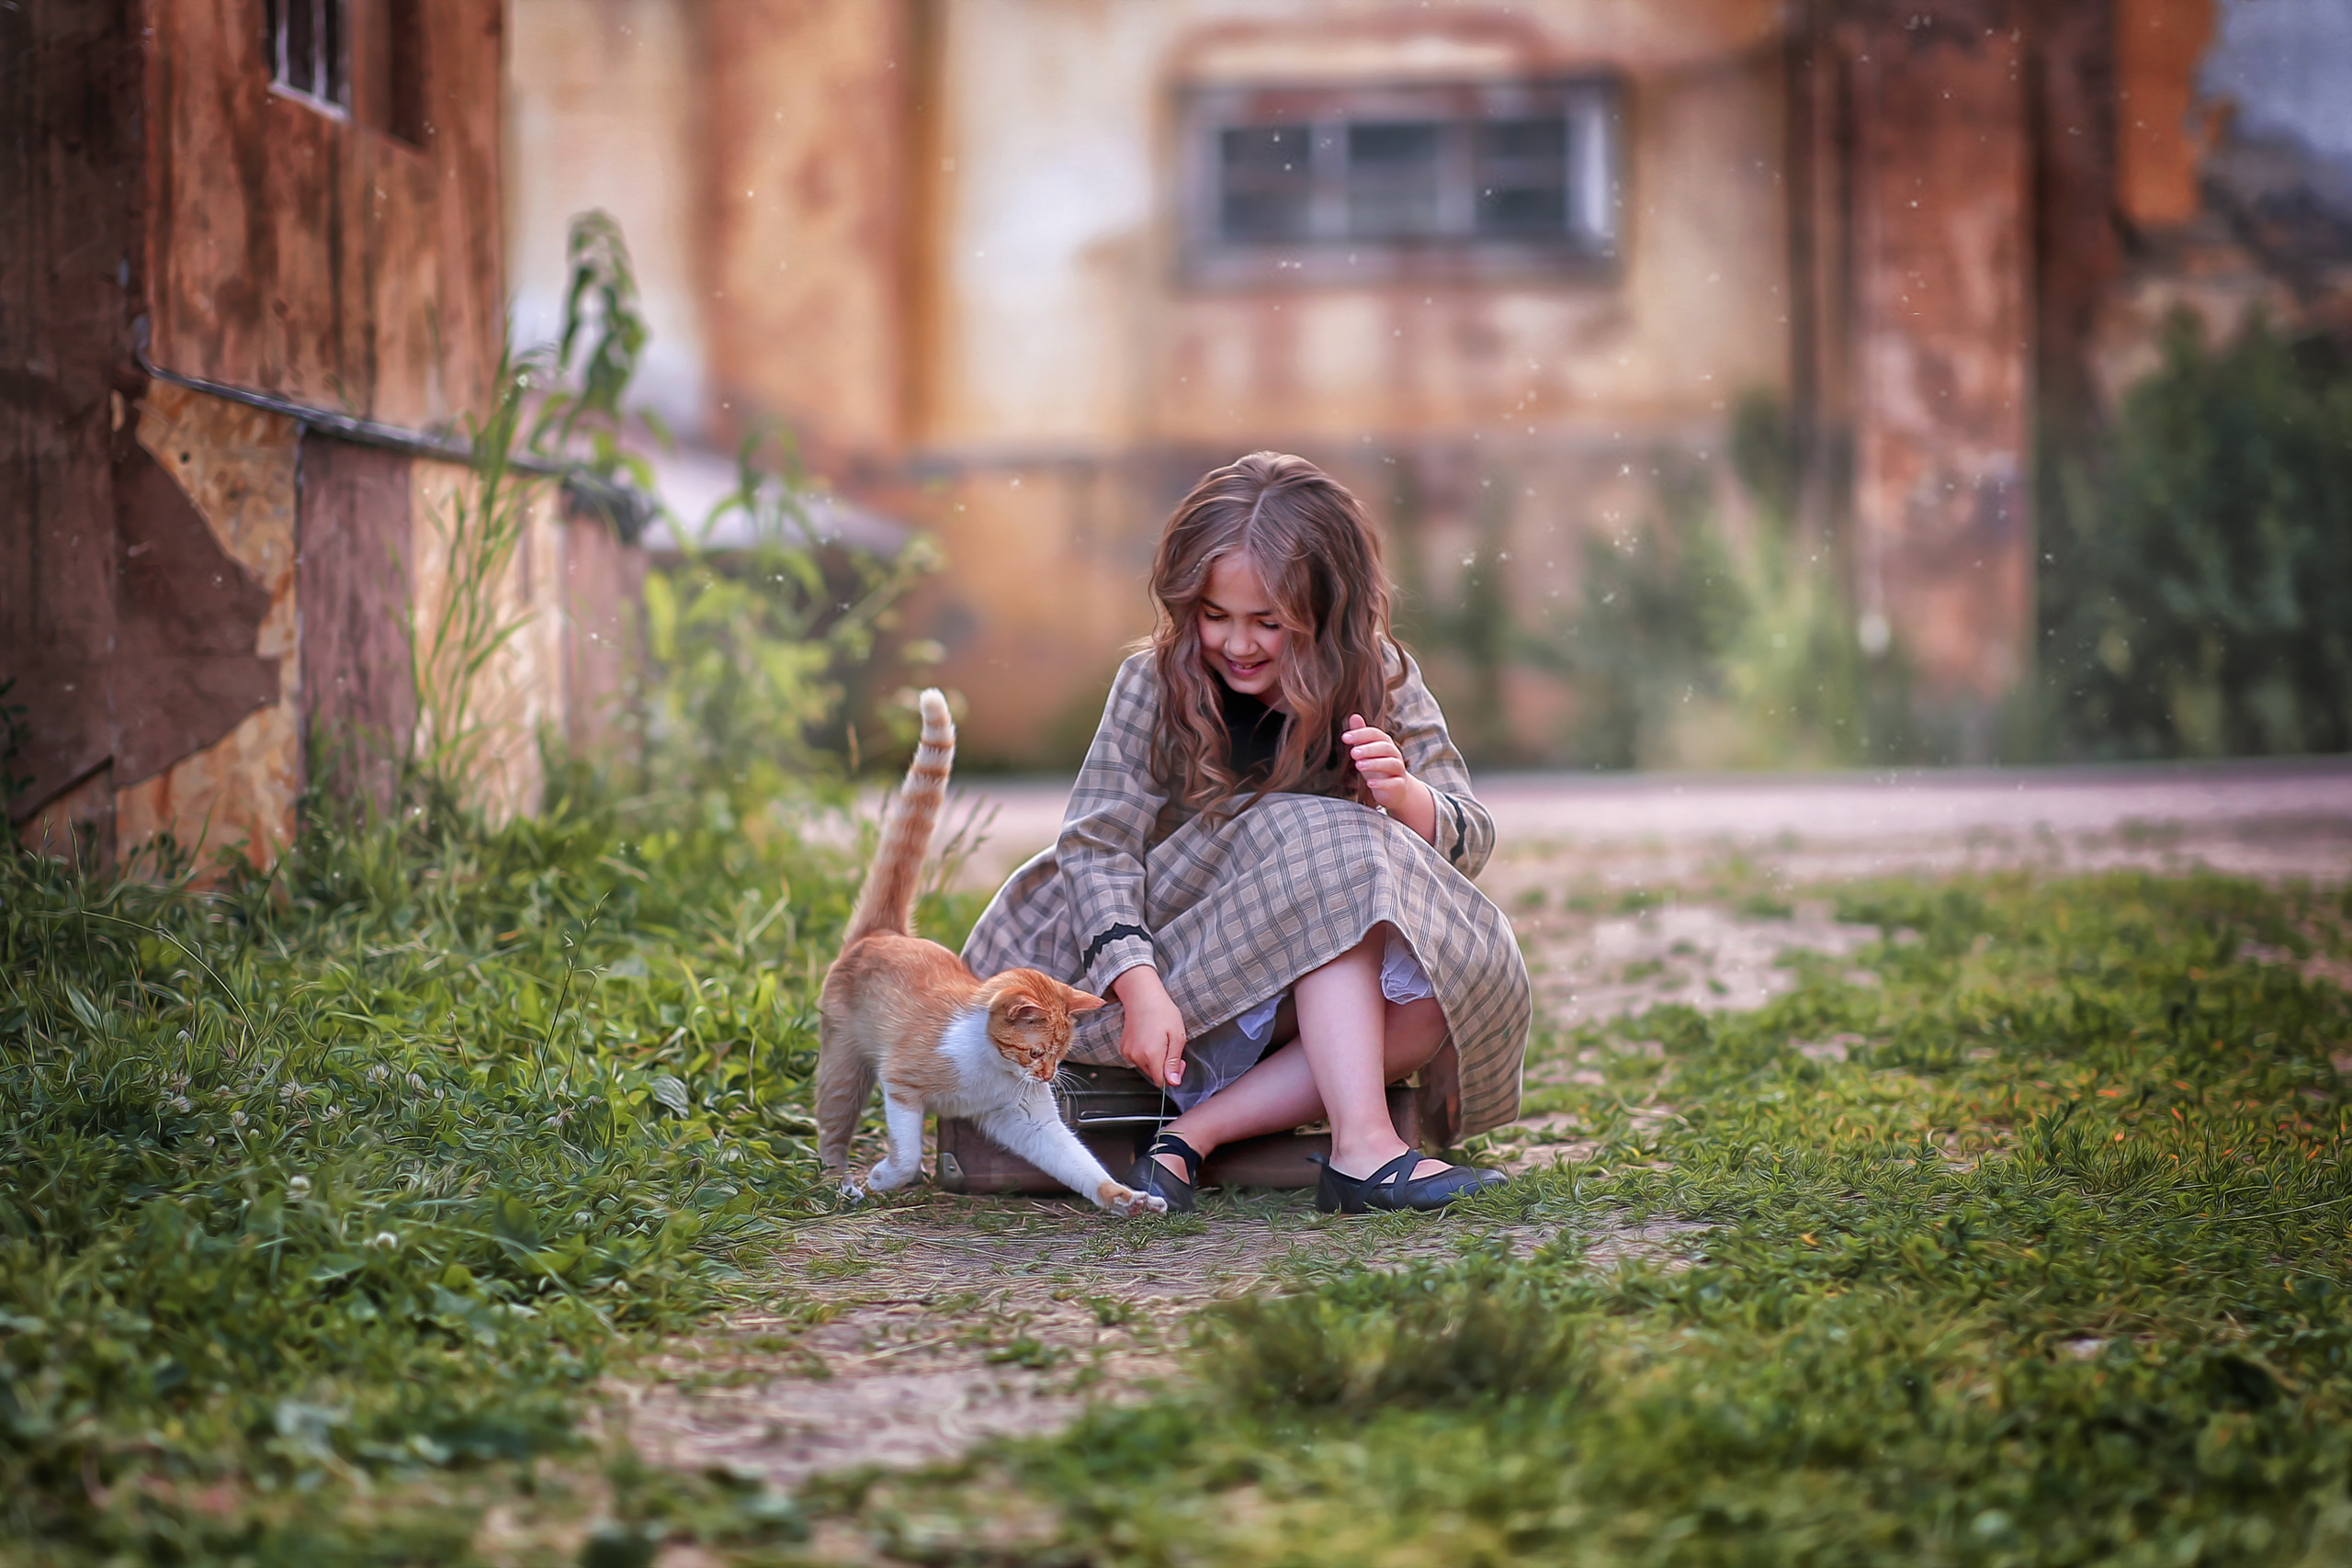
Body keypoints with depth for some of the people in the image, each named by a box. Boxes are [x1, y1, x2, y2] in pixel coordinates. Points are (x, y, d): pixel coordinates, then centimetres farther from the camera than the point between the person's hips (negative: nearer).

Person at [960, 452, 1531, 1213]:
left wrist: (1406, 797, -28)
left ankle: (1196, 1131, -28)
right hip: (1178, 966, -4)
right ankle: (1360, 1148, -39)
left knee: (1479, 978, -23)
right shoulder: (1156, 685, -9)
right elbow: (1098, 843, -16)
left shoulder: (1381, 684, -1)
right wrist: (1141, 991, -32)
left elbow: (1471, 839, -4)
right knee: (1321, 843, -28)